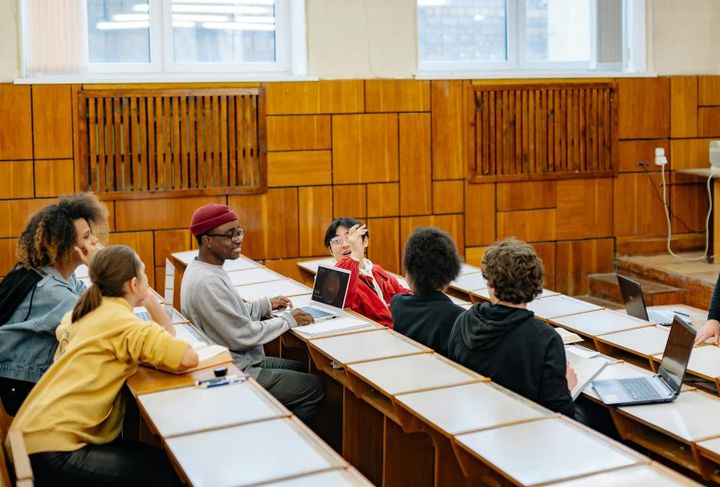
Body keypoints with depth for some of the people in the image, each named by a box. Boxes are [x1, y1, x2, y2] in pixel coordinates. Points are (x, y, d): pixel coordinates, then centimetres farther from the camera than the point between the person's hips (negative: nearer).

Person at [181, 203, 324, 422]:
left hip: (239, 361, 10)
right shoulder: (206, 282, -27)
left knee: (303, 369, 20)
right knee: (315, 387, -6)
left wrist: (267, 304, 11)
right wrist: (288, 320, -14)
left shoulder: (203, 269, 5)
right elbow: (243, 336, -25)